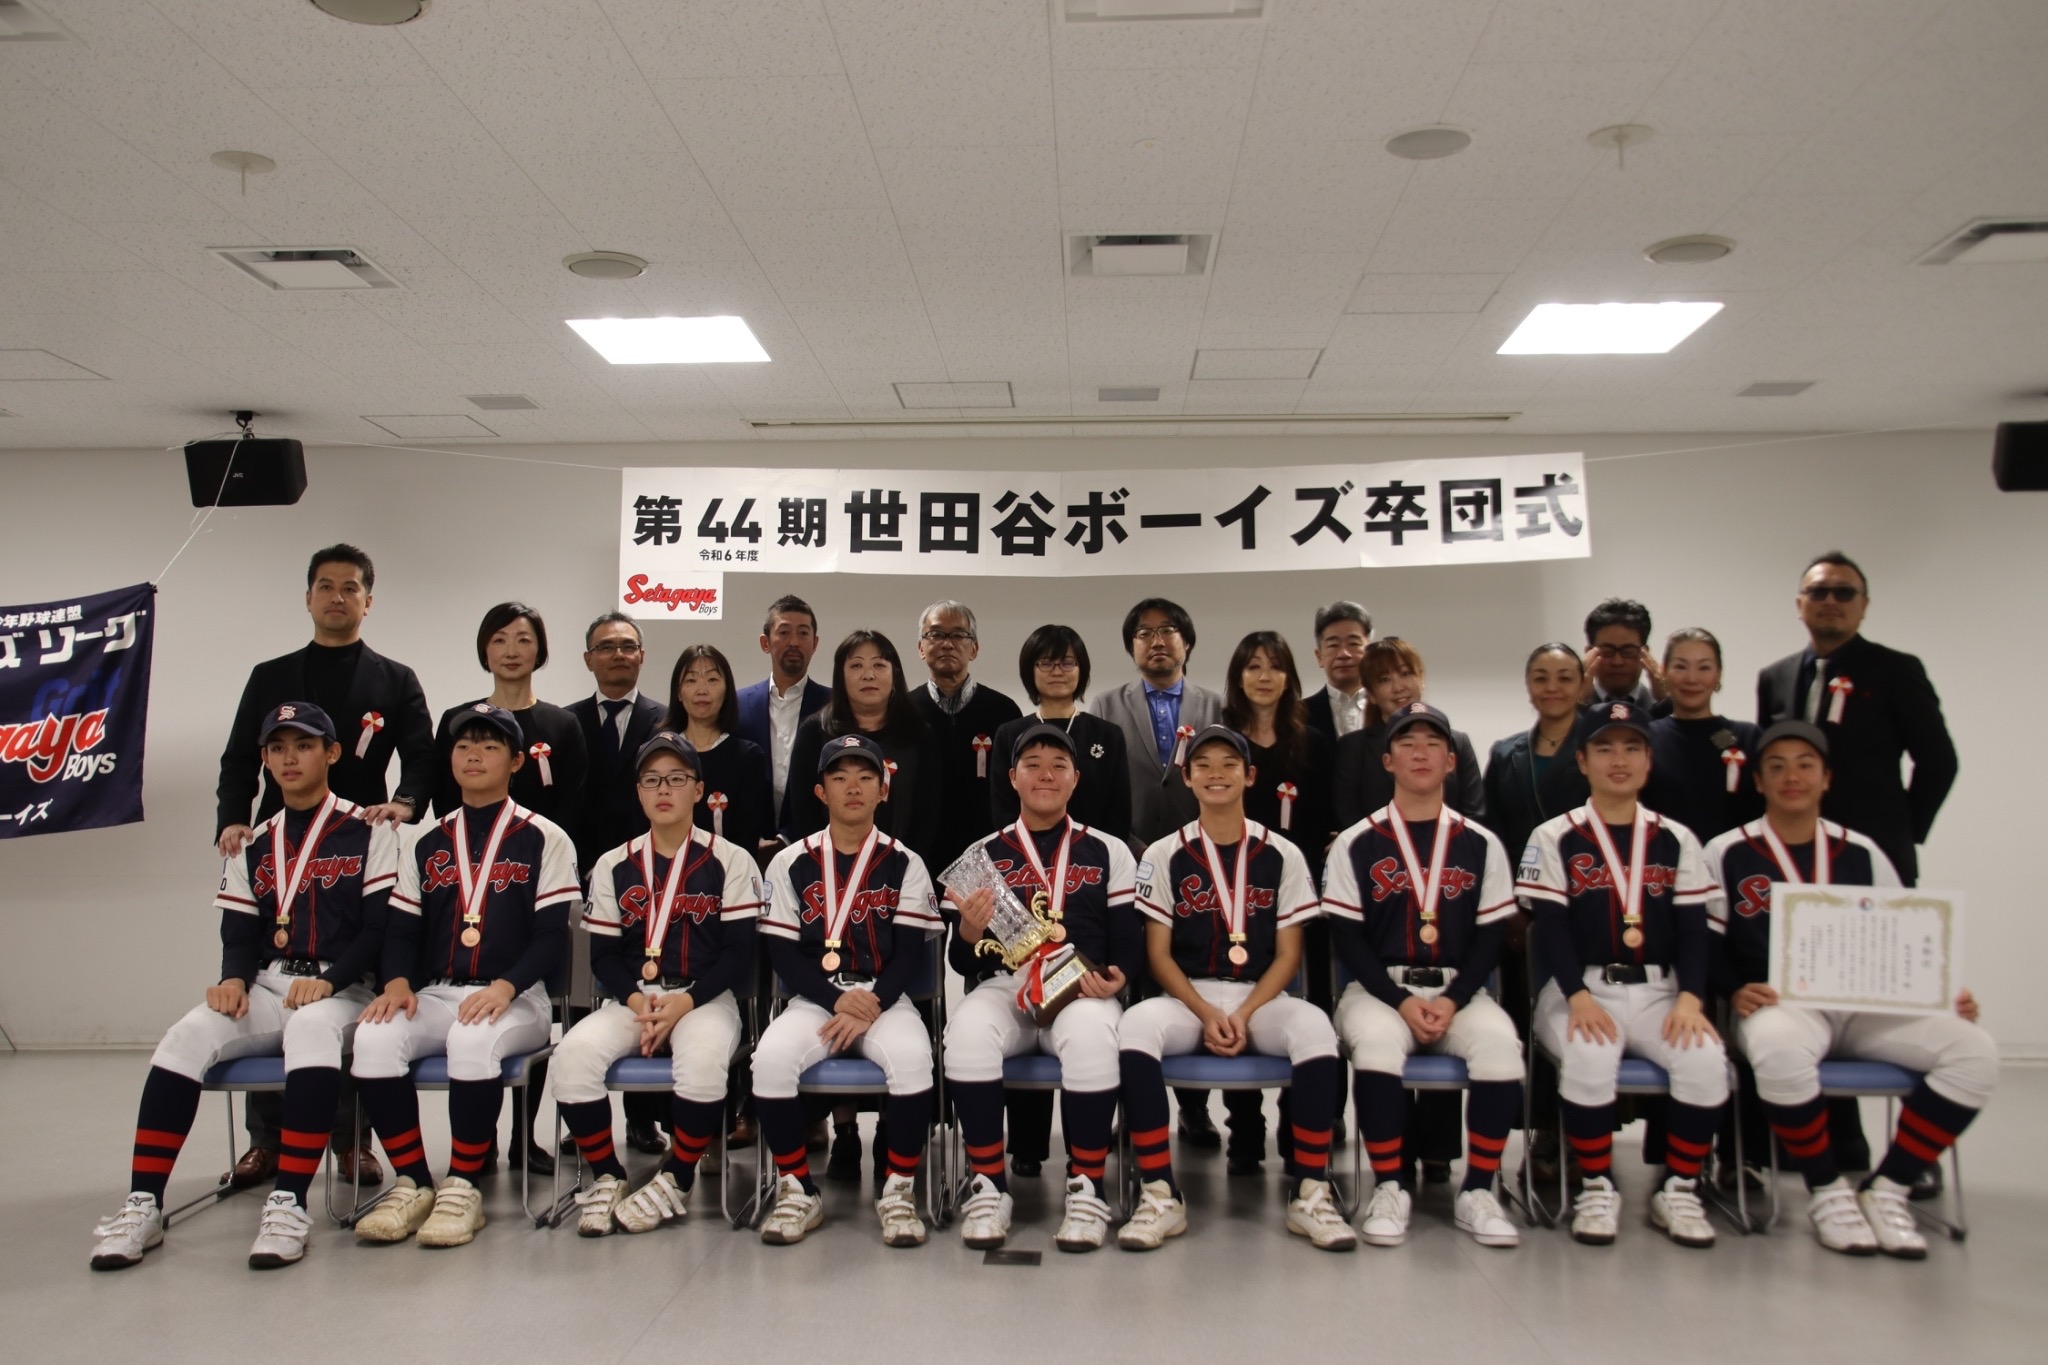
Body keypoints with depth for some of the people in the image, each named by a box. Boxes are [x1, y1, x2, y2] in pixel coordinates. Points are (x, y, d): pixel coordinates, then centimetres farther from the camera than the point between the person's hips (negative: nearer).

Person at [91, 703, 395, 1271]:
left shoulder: (369, 831, 2)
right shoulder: (255, 846, 19)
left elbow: (382, 926, -4)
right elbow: (239, 930, 15)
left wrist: (328, 980, -17)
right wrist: (233, 978, -7)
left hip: (340, 989, -5)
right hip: (265, 988, 5)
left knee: (311, 1029, -38)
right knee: (186, 1037, -23)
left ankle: (289, 1203, -37)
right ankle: (143, 1205, -21)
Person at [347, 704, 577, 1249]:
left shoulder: (544, 839, 4)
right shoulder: (428, 843, 18)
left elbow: (551, 935, -4)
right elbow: (403, 929, 13)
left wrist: (505, 987, -21)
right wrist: (397, 982, -8)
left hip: (515, 1000, -4)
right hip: (435, 995, 4)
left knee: (473, 1039, -36)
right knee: (373, 1037, -26)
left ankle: (462, 1186, -19)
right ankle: (413, 1183, -13)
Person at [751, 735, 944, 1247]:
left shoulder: (904, 864, 5)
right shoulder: (791, 864, 6)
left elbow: (911, 954, 0)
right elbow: (782, 953, 1)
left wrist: (871, 1008, -16)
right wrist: (837, 999, -13)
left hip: (885, 999, -1)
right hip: (813, 999, 1)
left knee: (912, 1057, -32)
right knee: (771, 1057, -29)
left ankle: (899, 1191, -13)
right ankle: (797, 1191, -10)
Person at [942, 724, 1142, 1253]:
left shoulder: (1109, 852, 14)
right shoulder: (984, 854, 15)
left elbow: (1131, 942, 10)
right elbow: (961, 962, 12)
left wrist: (1117, 977, -13)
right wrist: (970, 931, -11)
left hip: (1082, 991, -1)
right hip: (1002, 988, 1)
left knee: (1090, 1034, -37)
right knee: (966, 1032, -34)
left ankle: (1088, 1188, -18)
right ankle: (987, 1185, -17)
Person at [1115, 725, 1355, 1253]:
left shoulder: (1282, 856, 6)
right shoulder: (1164, 855, 6)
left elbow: (1288, 954, 3)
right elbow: (1159, 954, 2)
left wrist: (1245, 1014, -13)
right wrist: (1206, 1013, -13)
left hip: (1261, 996, 0)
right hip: (1186, 997, 0)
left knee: (1315, 1027, -32)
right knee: (1136, 1025, -33)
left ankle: (1309, 1193, -21)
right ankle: (1159, 1194, -26)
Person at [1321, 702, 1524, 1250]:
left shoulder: (1481, 845, 9)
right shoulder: (1357, 844, 4)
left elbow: (1490, 939, 5)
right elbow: (1346, 938, -1)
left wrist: (1452, 1002, -11)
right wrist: (1401, 1002, -13)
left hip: (1459, 991, 2)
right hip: (1379, 988, -1)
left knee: (1499, 1041, -30)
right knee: (1376, 1040, -34)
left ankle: (1477, 1192, -15)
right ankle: (1391, 1188, -18)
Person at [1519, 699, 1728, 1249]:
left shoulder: (1676, 840, 11)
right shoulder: (1554, 838, 4)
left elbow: (1694, 930, 4)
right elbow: (1551, 929, -5)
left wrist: (1690, 997, -13)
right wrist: (1578, 997, -20)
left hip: (1658, 991, 3)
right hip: (1580, 989, -2)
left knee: (1707, 1060, -26)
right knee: (1588, 1058, -33)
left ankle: (1678, 1189, -5)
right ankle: (1597, 1188, -11)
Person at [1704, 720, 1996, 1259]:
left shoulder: (1862, 852, 15)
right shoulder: (1726, 854, 5)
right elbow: (1707, 943, 4)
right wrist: (1736, 991, -15)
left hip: (1865, 1007, 4)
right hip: (1781, 1006, -4)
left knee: (1973, 1050, -21)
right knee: (1778, 1049, -40)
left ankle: (1886, 1190, -7)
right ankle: (1827, 1190, -14)